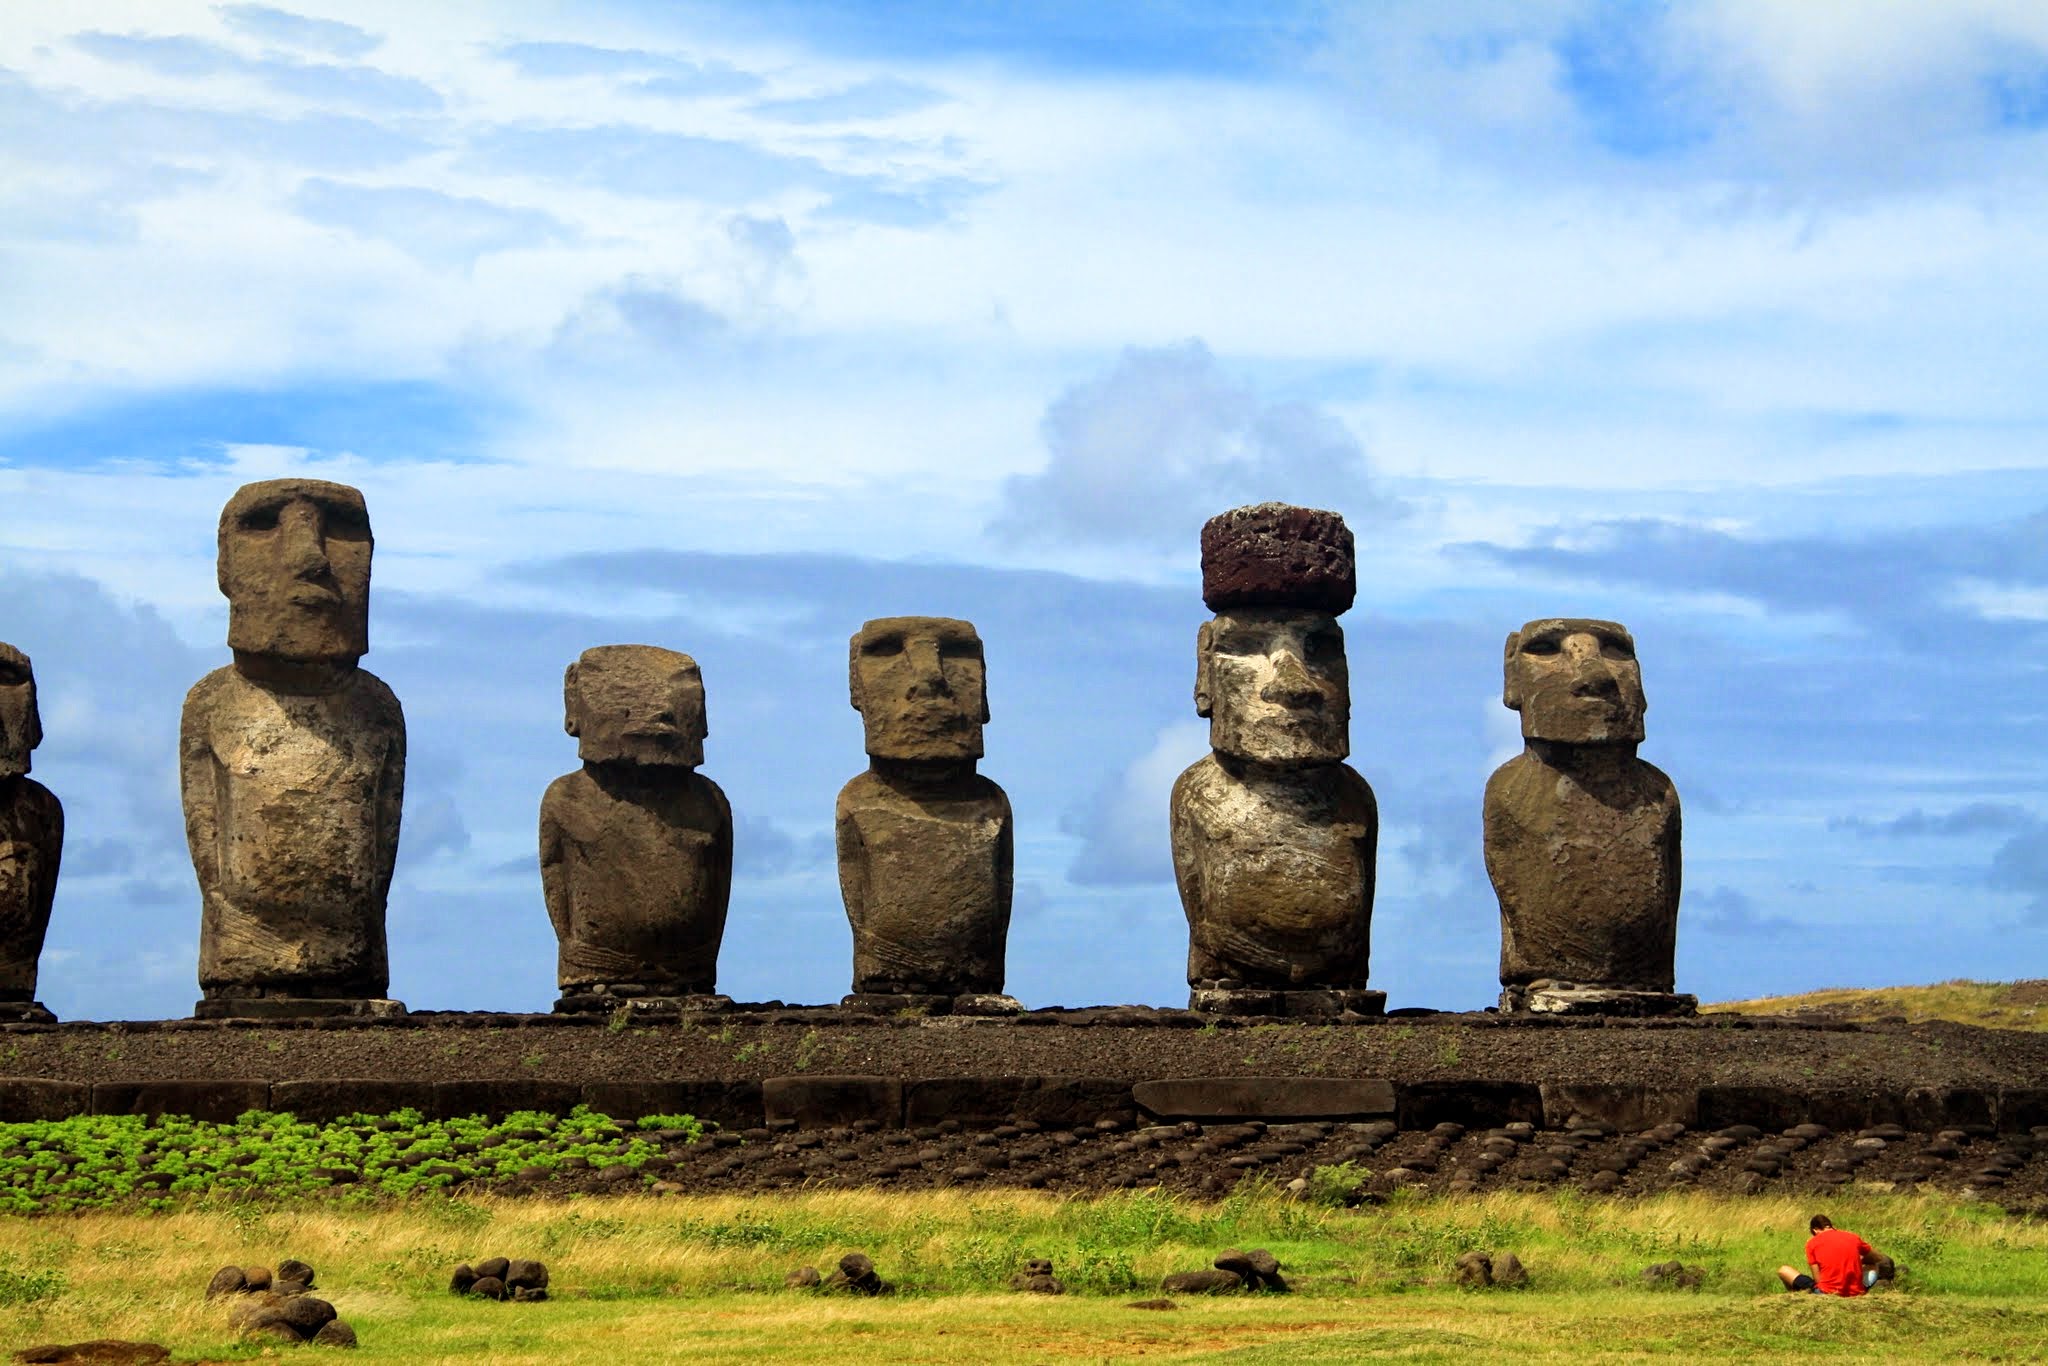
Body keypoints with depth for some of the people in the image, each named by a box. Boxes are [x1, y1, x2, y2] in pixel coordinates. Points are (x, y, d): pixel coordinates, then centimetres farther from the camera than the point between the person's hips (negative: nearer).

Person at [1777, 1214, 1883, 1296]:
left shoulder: (1812, 1243, 1)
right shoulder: (1852, 1237, 9)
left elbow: (1817, 1279, -3)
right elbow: (1880, 1259, 21)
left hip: (1827, 1293, -3)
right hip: (1856, 1292, 3)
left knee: (1783, 1271, 14)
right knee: (1872, 1267, 34)